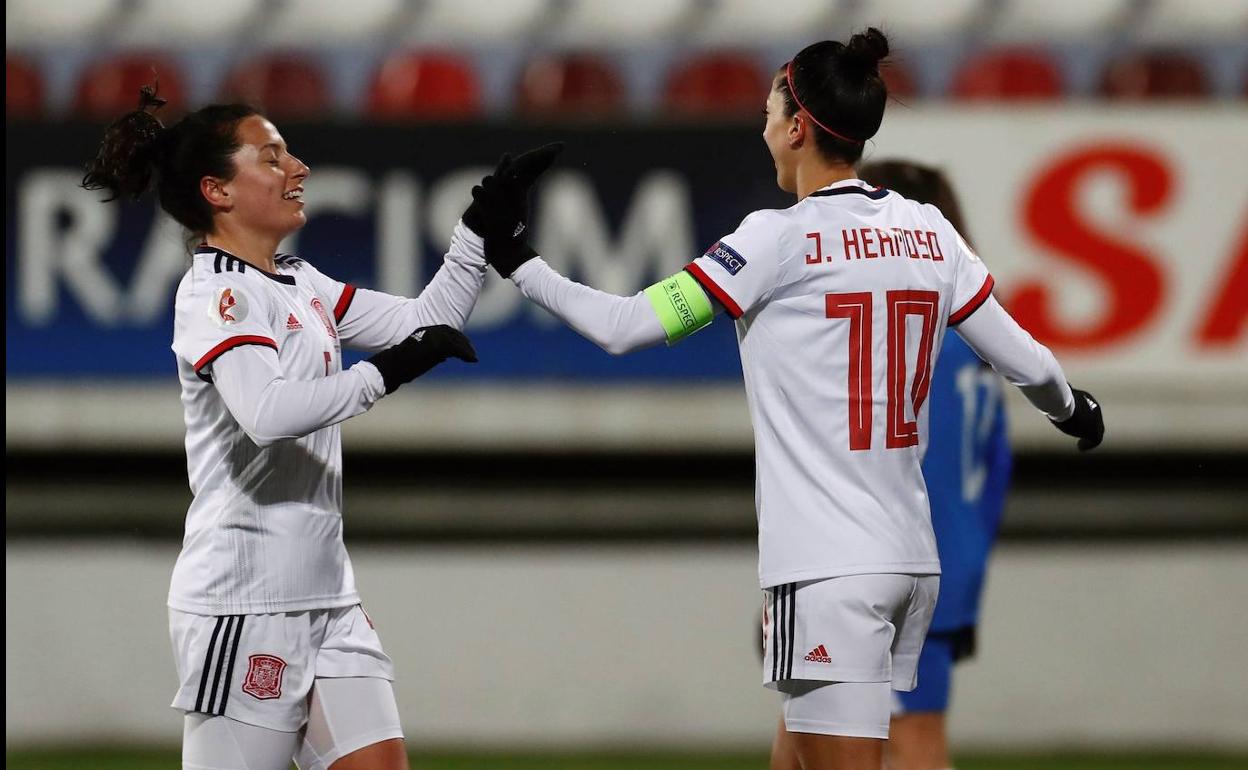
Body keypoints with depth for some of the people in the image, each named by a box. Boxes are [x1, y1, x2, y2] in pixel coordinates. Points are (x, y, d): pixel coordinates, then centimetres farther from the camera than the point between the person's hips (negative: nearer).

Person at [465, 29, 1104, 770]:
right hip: (911, 561, 7)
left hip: (827, 569, -7)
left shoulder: (781, 240, -10)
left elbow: (623, 326, -9)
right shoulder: (928, 232, 7)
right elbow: (1024, 361, 13)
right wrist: (1073, 407, 34)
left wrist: (521, 264, 4)